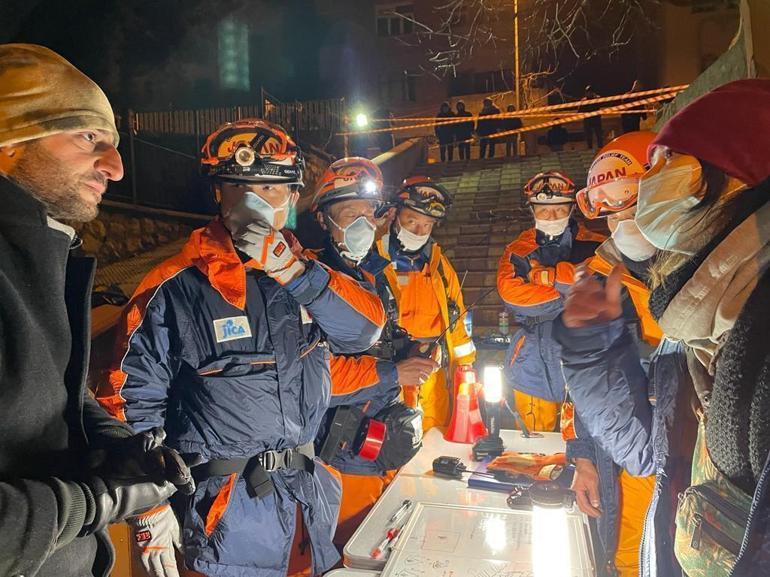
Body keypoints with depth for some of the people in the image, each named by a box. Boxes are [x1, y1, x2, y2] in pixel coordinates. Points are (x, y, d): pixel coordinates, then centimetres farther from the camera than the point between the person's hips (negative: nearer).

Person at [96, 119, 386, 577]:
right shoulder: (175, 289, -12)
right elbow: (134, 401, -9)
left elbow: (367, 329, -10)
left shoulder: (305, 273, 3)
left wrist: (297, 272, -22)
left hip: (309, 490, 5)